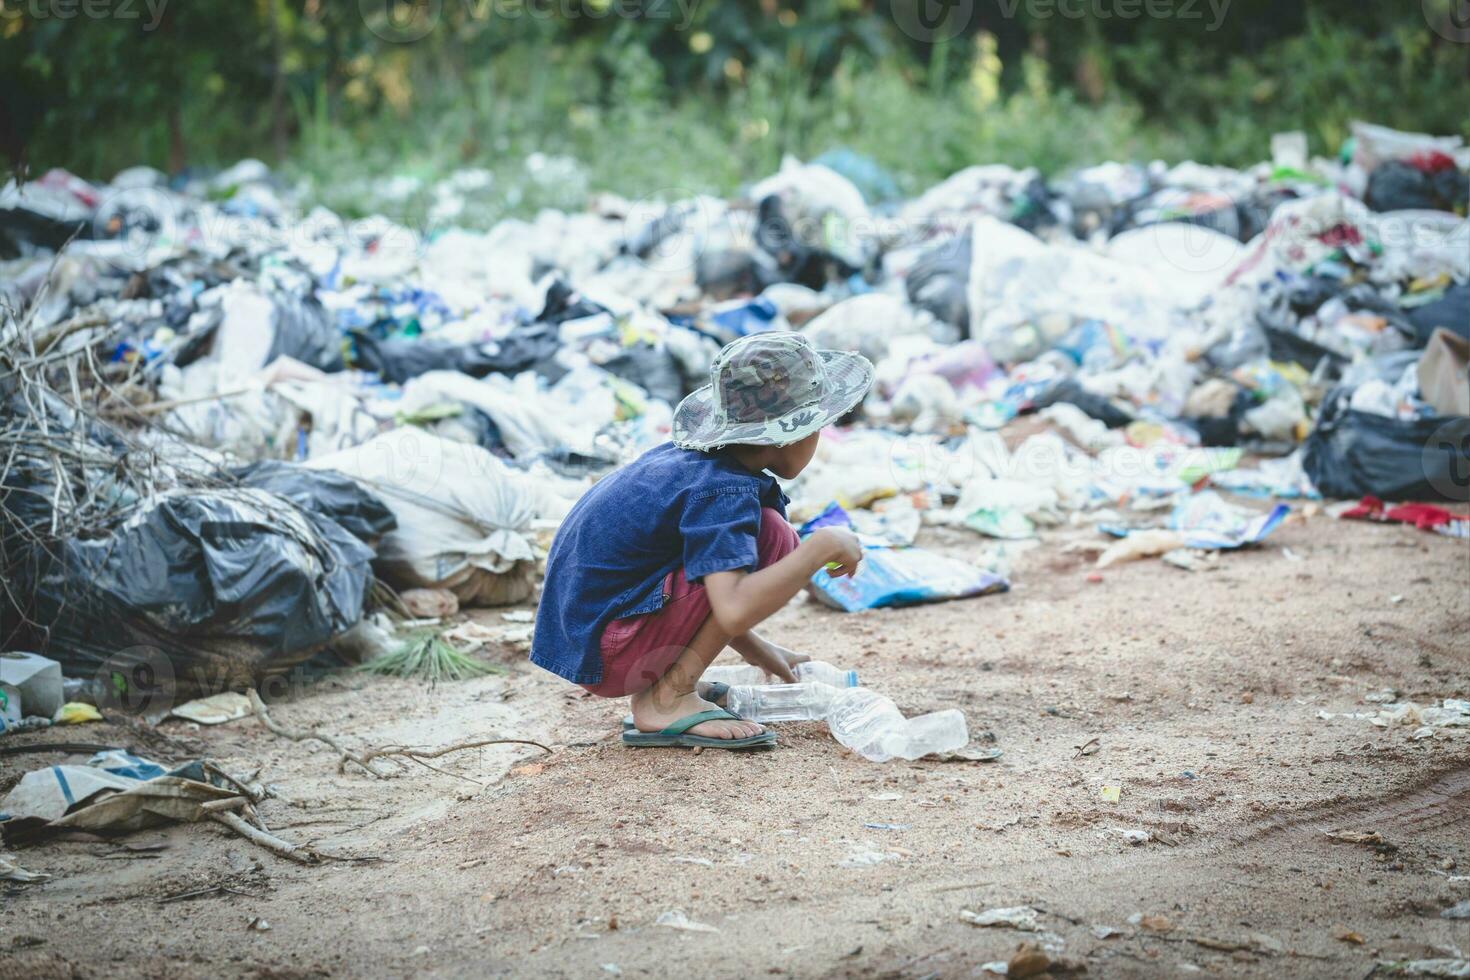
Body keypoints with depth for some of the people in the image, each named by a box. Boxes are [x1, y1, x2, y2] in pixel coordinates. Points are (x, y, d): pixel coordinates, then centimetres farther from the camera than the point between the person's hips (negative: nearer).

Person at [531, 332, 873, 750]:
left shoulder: (687, 454, 9)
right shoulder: (726, 491, -19)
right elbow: (734, 611, -33)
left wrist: (756, 649, 28)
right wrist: (821, 547, -23)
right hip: (607, 655, -10)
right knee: (770, 537, -17)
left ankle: (664, 687, 12)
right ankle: (667, 700, -12)